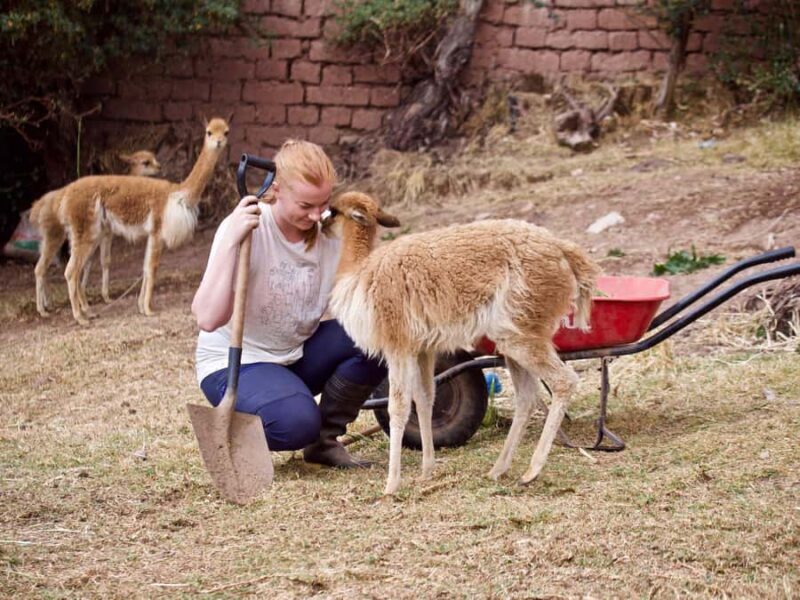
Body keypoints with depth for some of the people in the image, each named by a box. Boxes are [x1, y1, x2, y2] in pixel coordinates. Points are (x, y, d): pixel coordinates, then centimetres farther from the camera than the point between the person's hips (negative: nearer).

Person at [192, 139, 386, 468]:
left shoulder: (328, 233, -7)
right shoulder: (246, 228, -22)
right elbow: (208, 319, -32)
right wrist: (231, 241, -38)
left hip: (297, 355, 6)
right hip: (235, 364, -6)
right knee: (296, 421, -35)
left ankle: (324, 439, 0)